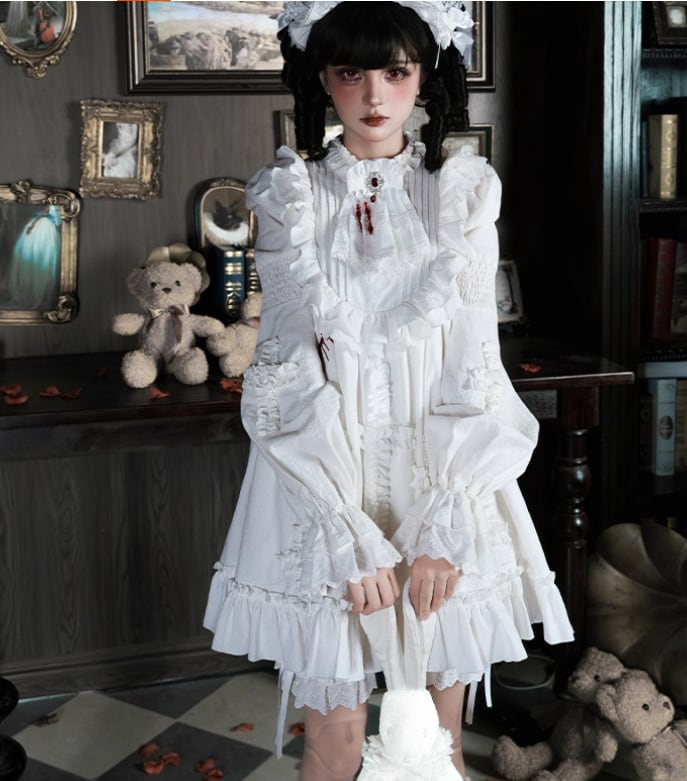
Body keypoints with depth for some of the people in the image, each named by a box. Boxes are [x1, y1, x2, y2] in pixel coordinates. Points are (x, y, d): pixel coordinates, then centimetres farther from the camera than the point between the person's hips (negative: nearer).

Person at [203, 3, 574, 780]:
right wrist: (350, 536, -16)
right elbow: (290, 373, -7)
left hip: (444, 475, 1)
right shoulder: (290, 198, 0)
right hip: (325, 481, -1)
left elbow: (475, 366, -2)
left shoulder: (465, 193, 3)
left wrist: (444, 525, -13)